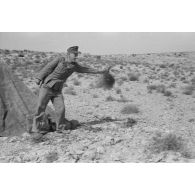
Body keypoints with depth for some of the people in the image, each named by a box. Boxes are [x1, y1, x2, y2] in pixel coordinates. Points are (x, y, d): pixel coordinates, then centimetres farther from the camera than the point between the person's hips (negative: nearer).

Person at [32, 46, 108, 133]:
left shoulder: (74, 65, 5)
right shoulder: (59, 59, -8)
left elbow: (84, 69, 16)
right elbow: (48, 68, -7)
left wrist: (99, 71, 18)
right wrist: (39, 78, -13)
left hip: (57, 91, 4)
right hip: (46, 87, -4)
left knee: (61, 108, -7)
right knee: (41, 107, -4)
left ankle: (60, 128, 9)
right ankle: (35, 127, 10)